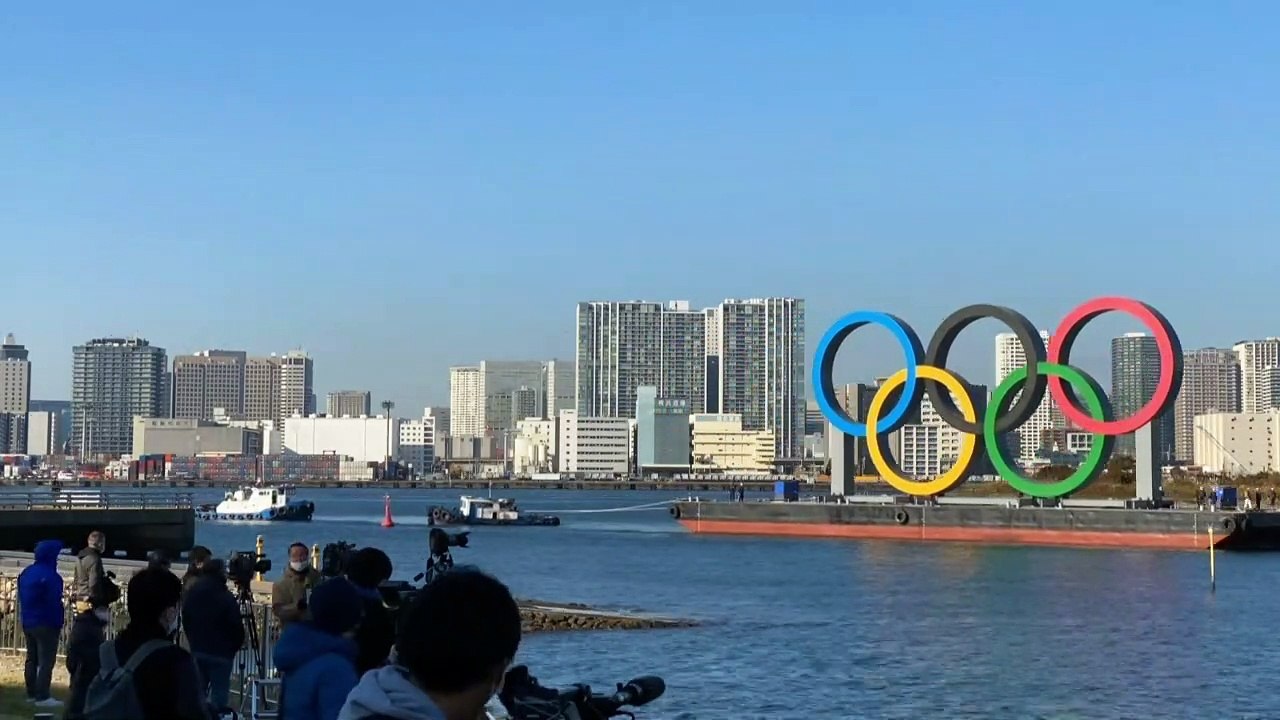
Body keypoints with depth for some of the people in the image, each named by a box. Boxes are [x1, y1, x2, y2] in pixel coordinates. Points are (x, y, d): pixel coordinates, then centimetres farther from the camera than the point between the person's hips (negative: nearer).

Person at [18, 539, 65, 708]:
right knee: (46, 660, -6)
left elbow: (21, 598, 15)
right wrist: (58, 623, -11)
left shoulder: (26, 572, 8)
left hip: (27, 622, 9)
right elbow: (54, 603, -22)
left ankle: (32, 693, 22)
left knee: (32, 658, 16)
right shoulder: (49, 576, -20)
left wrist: (28, 615, 20)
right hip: (46, 623, -9)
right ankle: (42, 697, -9)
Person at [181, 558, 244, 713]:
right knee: (219, 694, -1)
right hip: (221, 652, -6)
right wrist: (236, 646, 4)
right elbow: (236, 626, -13)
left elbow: (185, 622, 12)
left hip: (197, 650, 6)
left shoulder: (190, 594, 4)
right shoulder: (226, 597, -17)